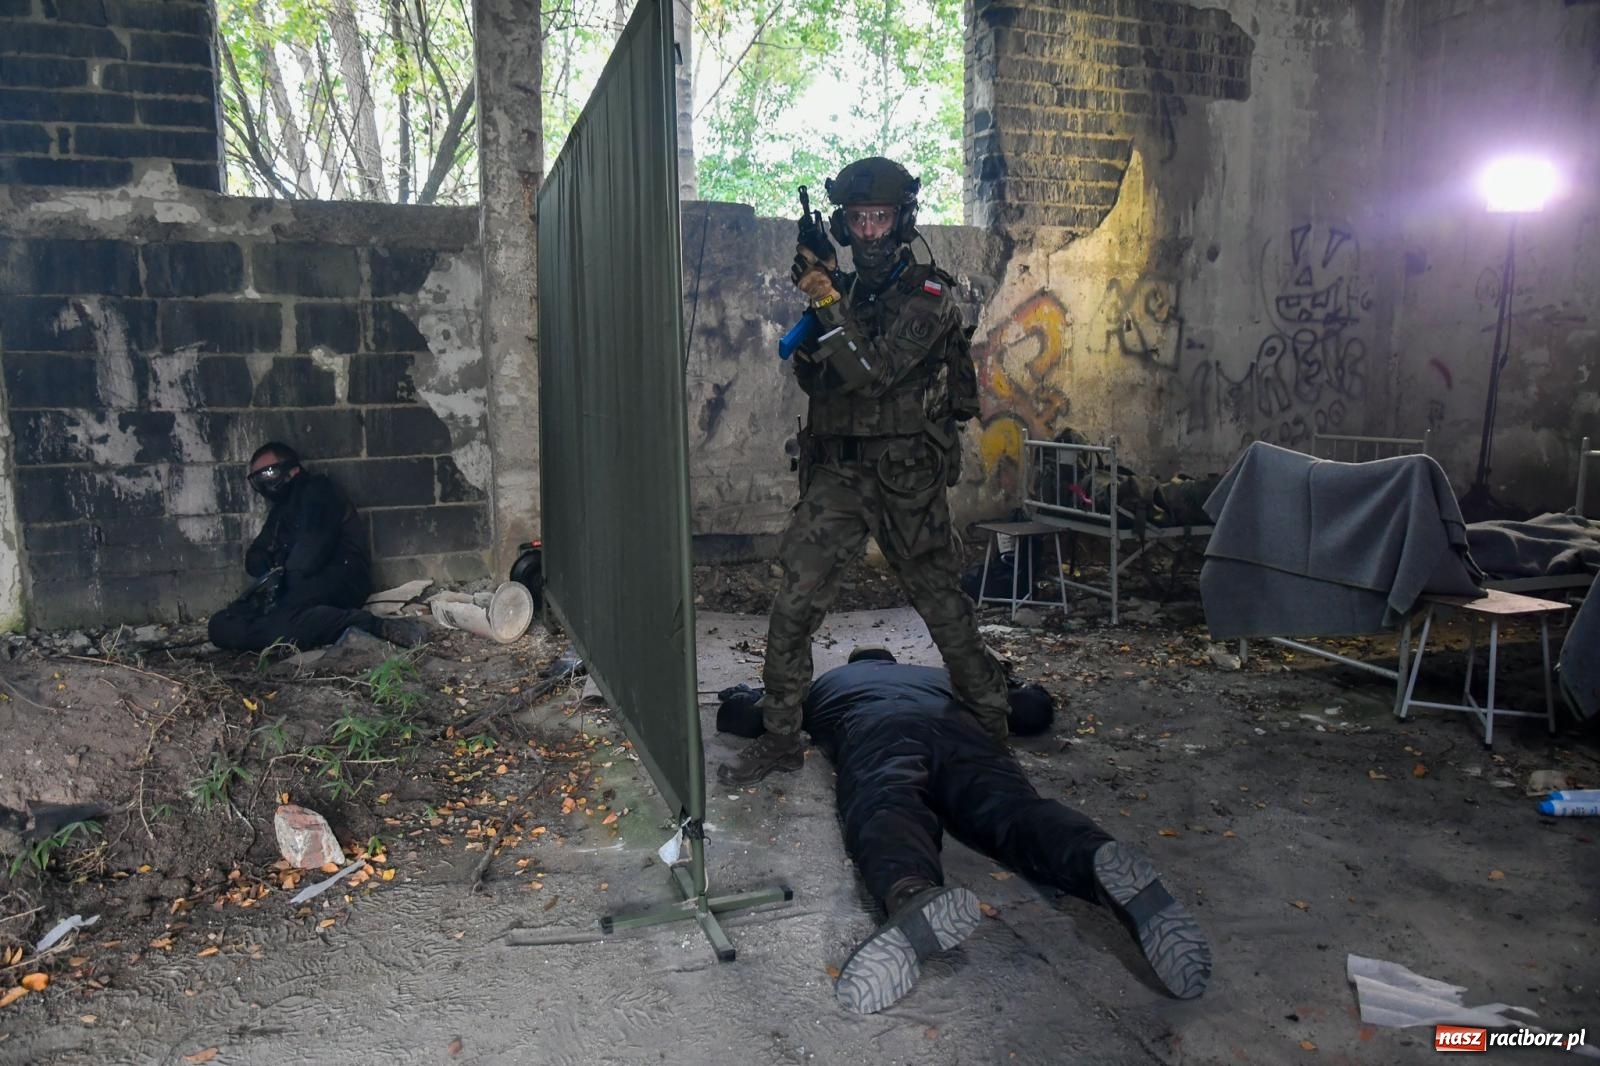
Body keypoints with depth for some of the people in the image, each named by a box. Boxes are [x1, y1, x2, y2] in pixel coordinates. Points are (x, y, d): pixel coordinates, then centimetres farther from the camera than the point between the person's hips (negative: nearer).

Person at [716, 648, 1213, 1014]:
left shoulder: (827, 682, 45)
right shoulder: (941, 676, 48)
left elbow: (738, 717, 44)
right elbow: (1035, 711, 46)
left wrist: (742, 693, 67)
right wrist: (1010, 688, 68)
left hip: (874, 733, -2)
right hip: (953, 727, 2)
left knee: (885, 812, -33)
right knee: (1015, 809, -24)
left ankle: (915, 901, -69)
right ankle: (1101, 862, -58)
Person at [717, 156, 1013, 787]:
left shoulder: (927, 295, -7)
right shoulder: (847, 290, 13)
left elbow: (874, 373, -19)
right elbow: (816, 382, 13)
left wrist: (827, 301, -22)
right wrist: (814, 304, -3)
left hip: (906, 479, -5)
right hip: (837, 473, 5)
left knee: (942, 605, 7)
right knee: (793, 605, -4)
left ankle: (991, 723, 27)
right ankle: (780, 739, 8)